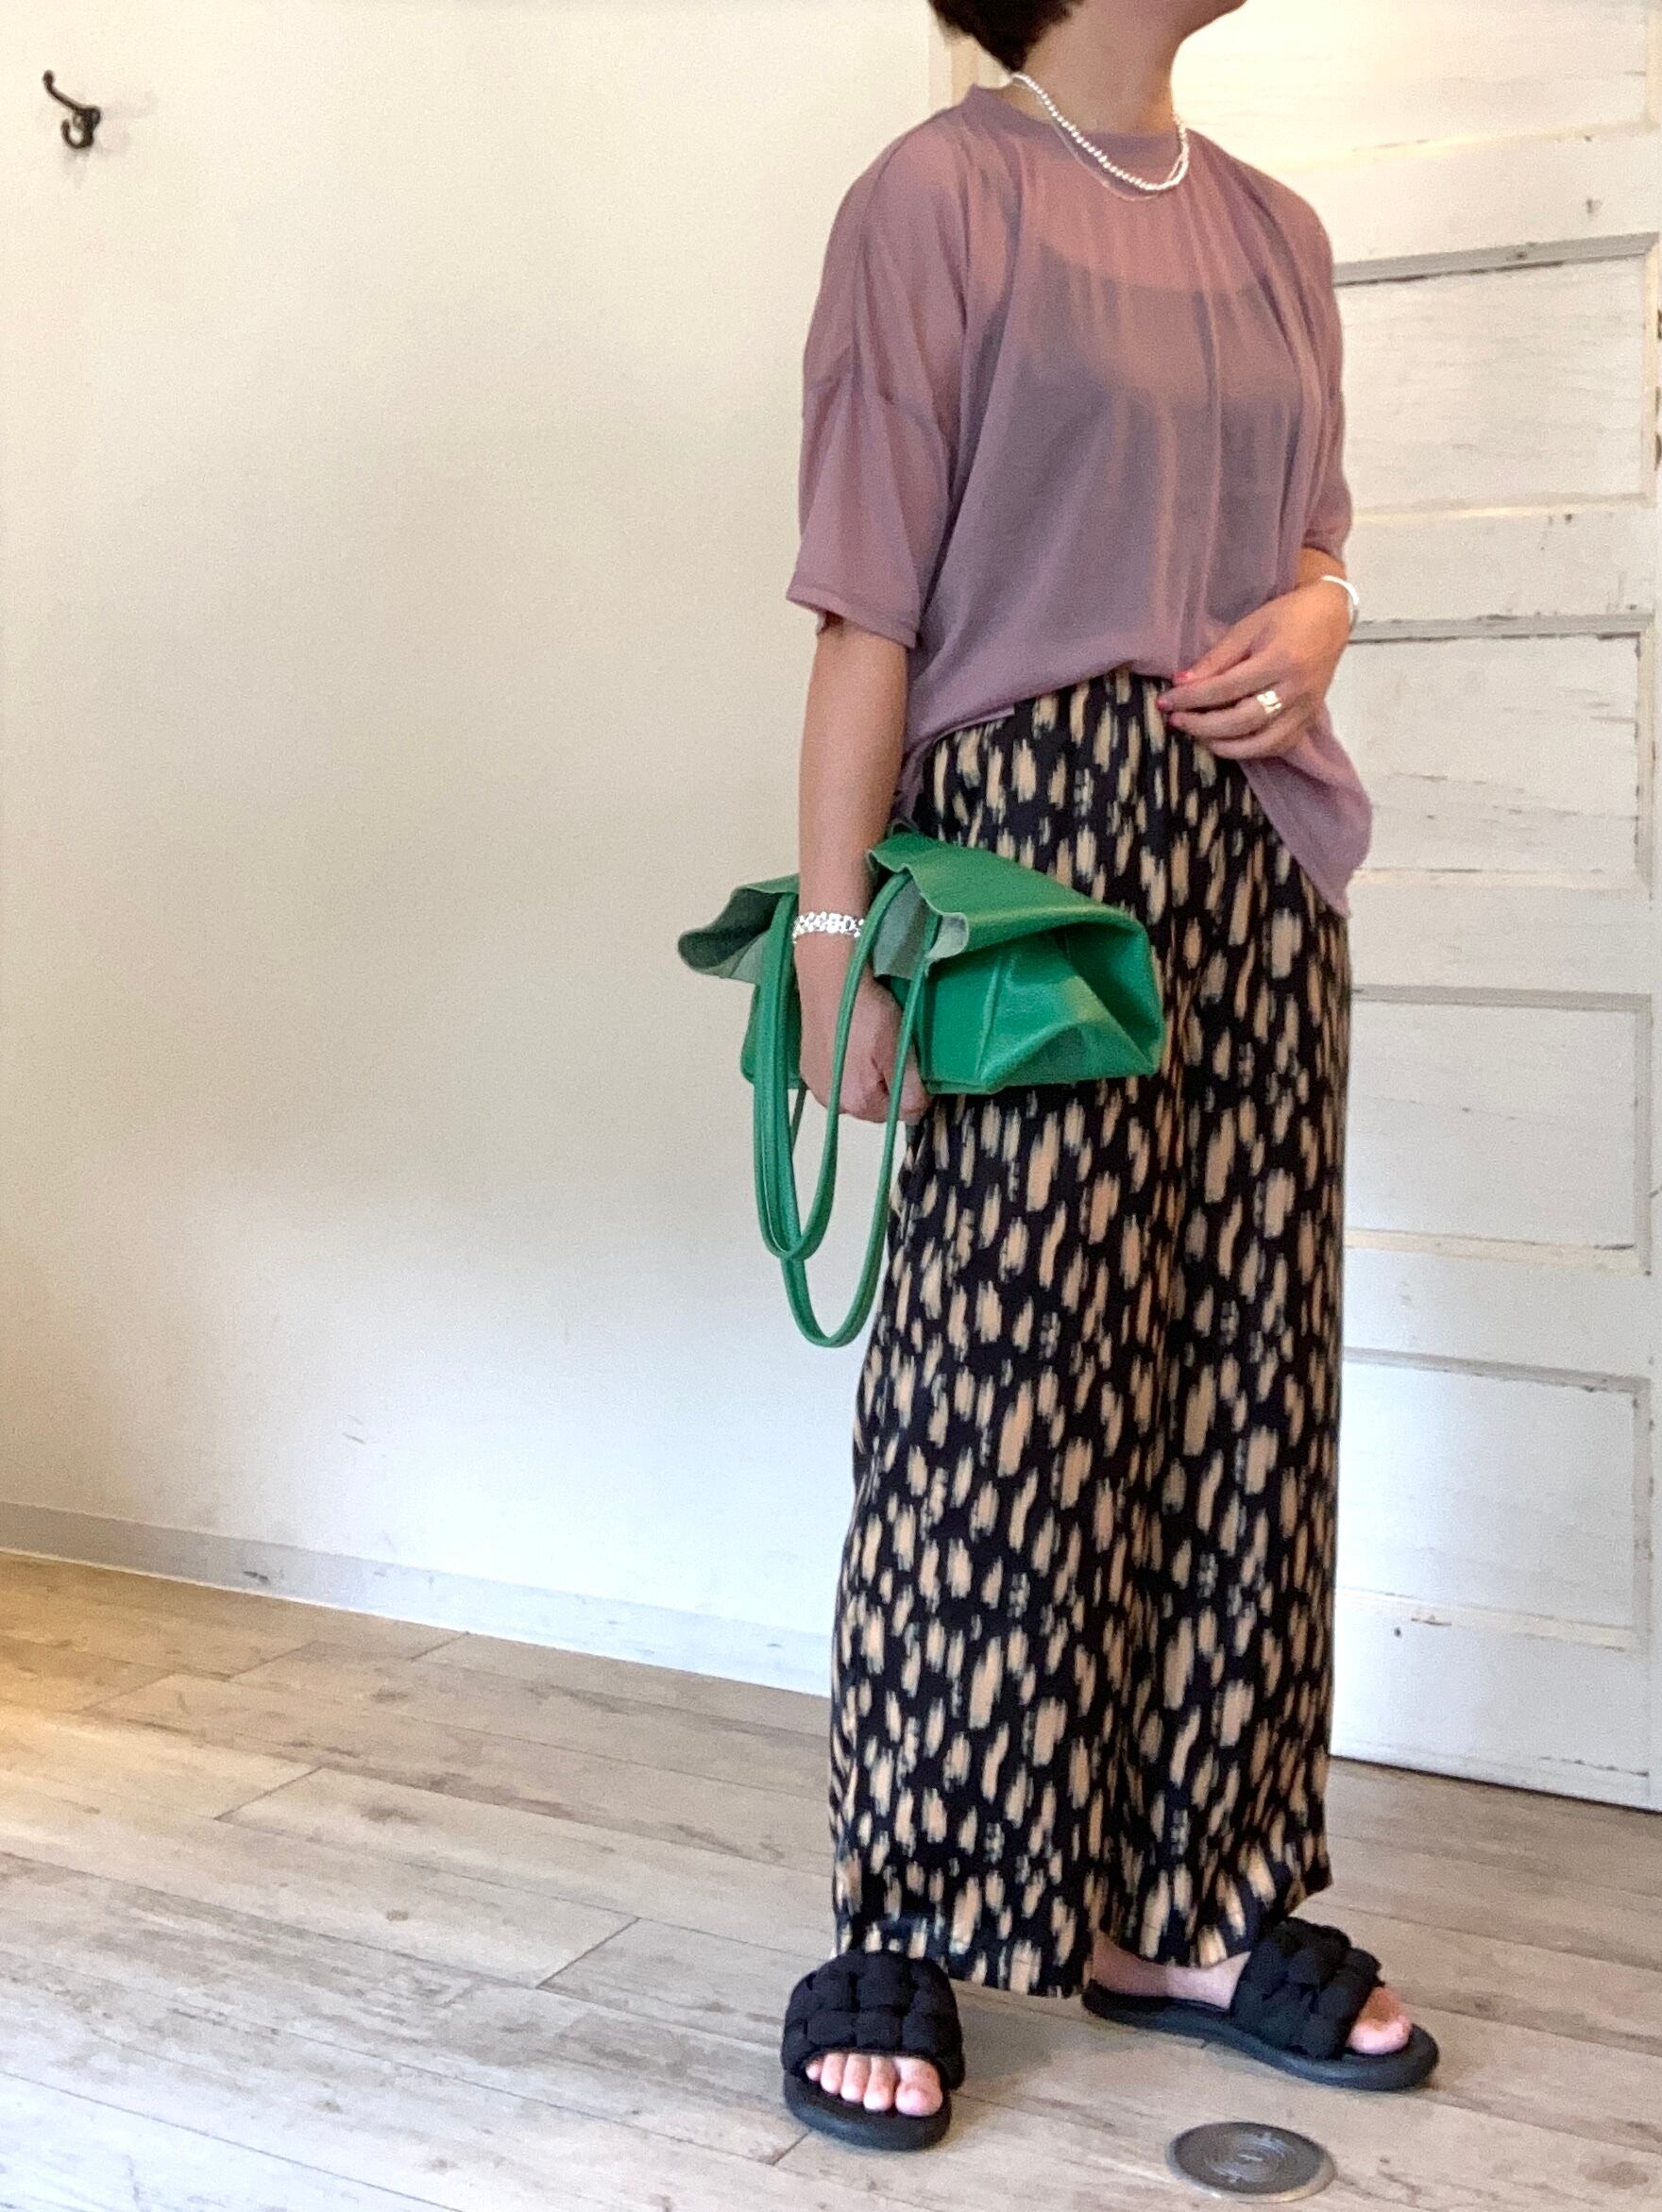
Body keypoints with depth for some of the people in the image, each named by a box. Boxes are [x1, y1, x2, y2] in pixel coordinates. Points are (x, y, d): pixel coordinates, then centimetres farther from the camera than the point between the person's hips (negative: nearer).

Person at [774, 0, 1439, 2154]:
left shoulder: (1274, 227, 17)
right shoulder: (941, 194, -2)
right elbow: (870, 604, -8)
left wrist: (1312, 620, -1)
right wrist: (837, 926, -15)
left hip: (1256, 861, 7)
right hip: (1032, 836, -6)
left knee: (1240, 1376, 6)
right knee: (998, 1387, -5)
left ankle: (1192, 1909, 17)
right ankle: (901, 1933, 7)